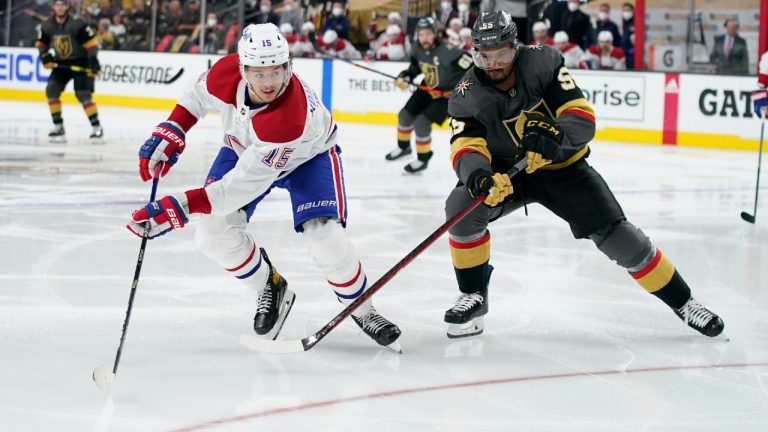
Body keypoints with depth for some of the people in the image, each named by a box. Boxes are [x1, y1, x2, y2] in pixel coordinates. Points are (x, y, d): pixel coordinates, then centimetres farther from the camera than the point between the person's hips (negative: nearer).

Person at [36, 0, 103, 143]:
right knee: (51, 90, -8)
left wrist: (93, 60, -22)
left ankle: (97, 127, -7)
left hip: (80, 62, -5)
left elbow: (91, 40, -17)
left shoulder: (77, 24, -20)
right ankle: (58, 127, 0)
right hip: (60, 63, 5)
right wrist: (45, 56, -5)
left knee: (83, 94, -16)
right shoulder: (48, 25, -3)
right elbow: (41, 42, 12)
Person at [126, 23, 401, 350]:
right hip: (244, 148, 5)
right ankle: (270, 288, 17)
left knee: (324, 237, -23)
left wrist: (180, 207, -46)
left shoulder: (290, 116, -45)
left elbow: (246, 182, -43)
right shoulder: (226, 73, -32)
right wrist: (171, 133, -17)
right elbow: (199, 95, -4)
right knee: (214, 235, -11)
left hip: (307, 152, -5)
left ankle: (361, 309, 4)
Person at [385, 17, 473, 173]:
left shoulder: (447, 52, -34)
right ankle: (403, 147, 41)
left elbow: (471, 65, -32)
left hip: (447, 94, -7)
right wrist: (405, 78, -5)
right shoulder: (417, 49, -11)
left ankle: (422, 159, 6)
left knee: (422, 123, -16)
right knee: (405, 115, 13)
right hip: (428, 89, 7)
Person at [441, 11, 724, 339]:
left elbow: (582, 118, -23)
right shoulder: (467, 97, -17)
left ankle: (682, 302, 7)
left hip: (562, 167, -1)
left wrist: (557, 136, -45)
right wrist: (477, 176, -50)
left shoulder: (542, 63, -21)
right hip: (507, 172, 1)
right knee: (461, 207, -26)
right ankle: (473, 297, -7)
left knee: (616, 235, -10)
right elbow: (466, 148, -27)